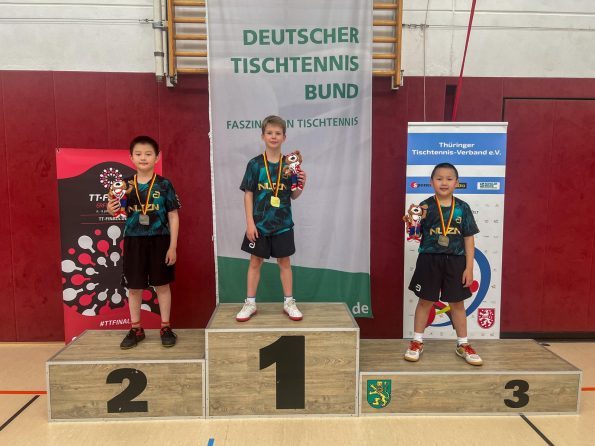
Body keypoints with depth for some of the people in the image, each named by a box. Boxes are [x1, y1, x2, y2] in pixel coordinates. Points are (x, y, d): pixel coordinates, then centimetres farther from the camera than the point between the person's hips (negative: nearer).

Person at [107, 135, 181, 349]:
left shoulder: (164, 185, -5)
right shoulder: (126, 185, 2)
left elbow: (173, 216, -4)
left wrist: (173, 246, -7)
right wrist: (111, 210, -16)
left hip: (159, 240, -2)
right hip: (133, 241, 2)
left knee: (162, 285, 8)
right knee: (134, 287, 10)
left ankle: (165, 327, 22)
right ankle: (135, 329, 26)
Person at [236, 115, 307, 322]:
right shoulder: (255, 163, -5)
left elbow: (293, 196, 4)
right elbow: (248, 194, -4)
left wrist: (302, 184, -17)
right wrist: (250, 222, -9)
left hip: (282, 223, 1)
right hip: (259, 222, -1)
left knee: (284, 262, 10)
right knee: (255, 261, 8)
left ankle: (289, 302, 23)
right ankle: (250, 303, 21)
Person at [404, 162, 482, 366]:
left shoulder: (463, 208, 0)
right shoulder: (425, 206, -4)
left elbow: (469, 239, 2)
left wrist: (469, 268, 0)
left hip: (455, 261, 1)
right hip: (429, 259, -1)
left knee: (457, 303, 12)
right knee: (425, 301, 9)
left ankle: (463, 345, 28)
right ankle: (417, 342, 24)